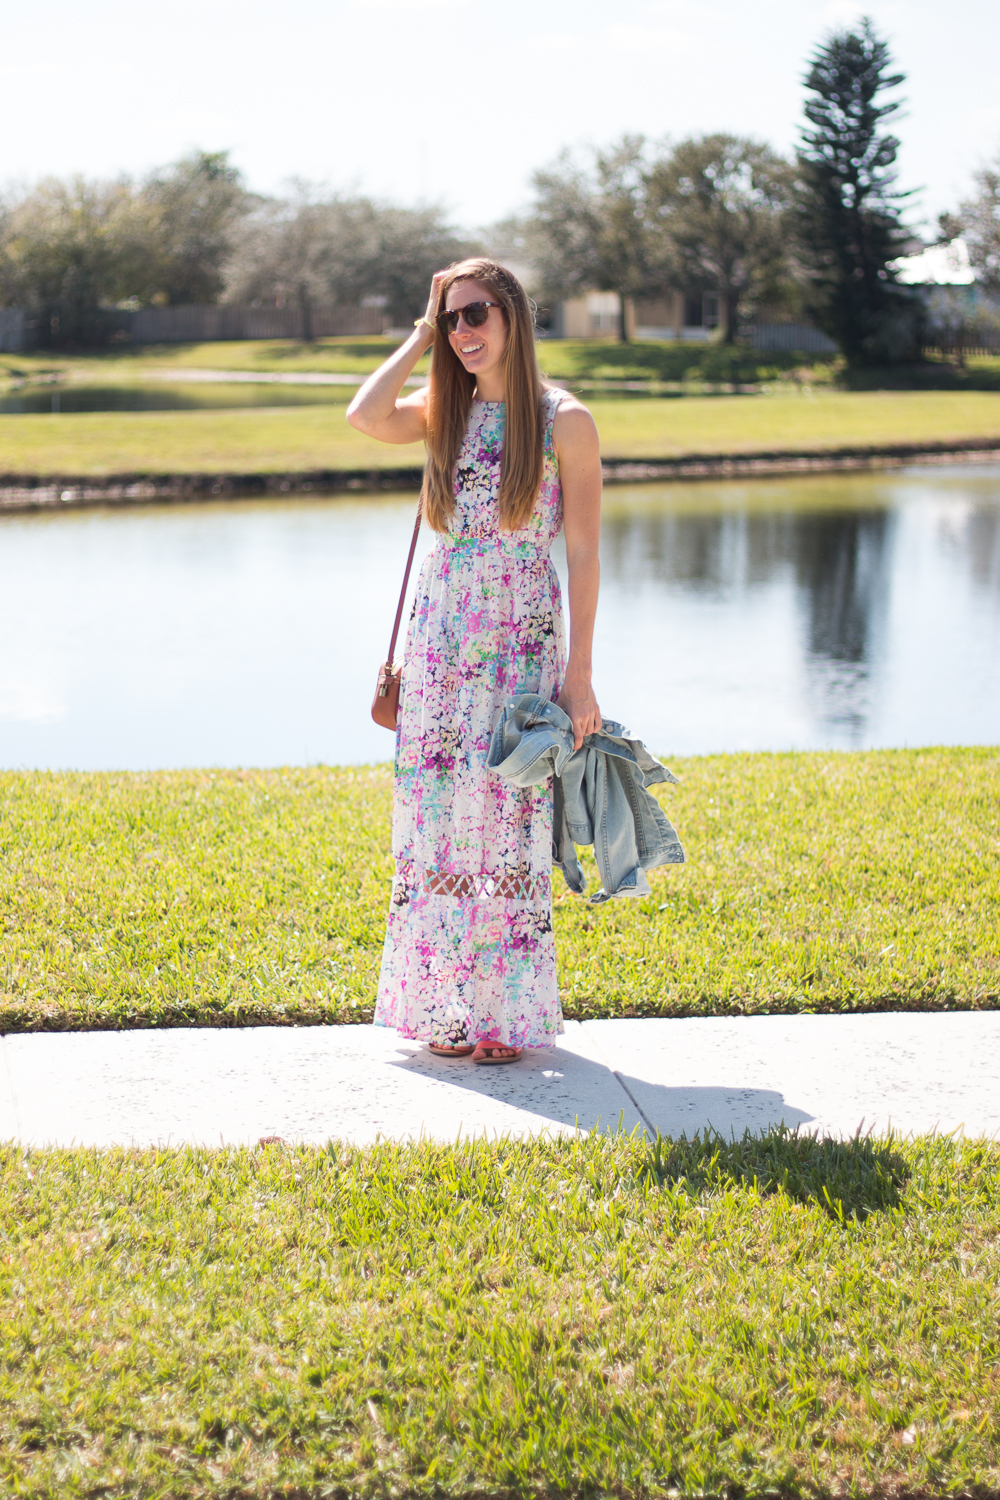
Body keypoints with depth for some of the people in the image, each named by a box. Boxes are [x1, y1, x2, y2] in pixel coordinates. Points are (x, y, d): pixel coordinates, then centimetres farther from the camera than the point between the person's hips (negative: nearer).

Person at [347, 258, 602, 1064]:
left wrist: (579, 673, -9)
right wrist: (419, 339, -1)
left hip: (522, 642, -4)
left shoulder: (565, 421, -4)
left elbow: (583, 553, -5)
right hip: (441, 635, 4)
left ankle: (509, 1012, 5)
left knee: (508, 813, -4)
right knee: (437, 815, 4)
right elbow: (365, 417, -13)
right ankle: (449, 1005, 14)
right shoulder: (444, 413, 9)